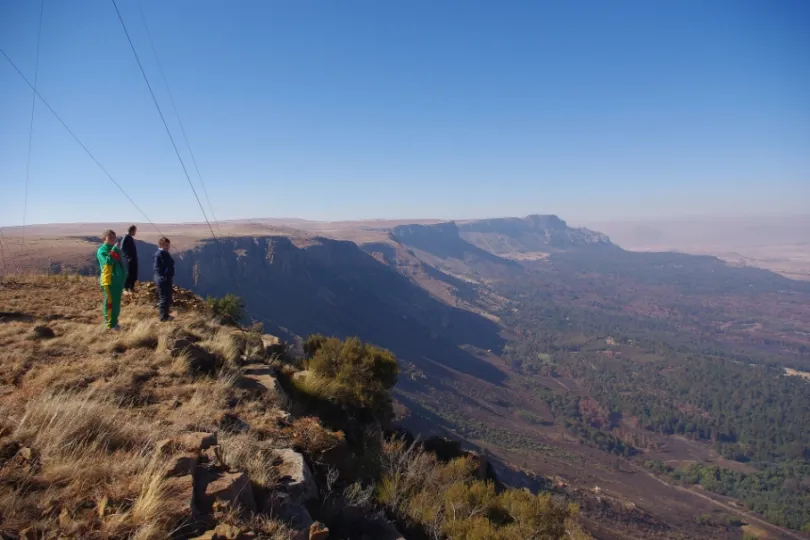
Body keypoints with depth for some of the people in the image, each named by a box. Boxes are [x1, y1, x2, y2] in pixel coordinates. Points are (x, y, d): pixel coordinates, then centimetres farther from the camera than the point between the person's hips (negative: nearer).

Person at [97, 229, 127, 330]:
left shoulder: (116, 249, 14)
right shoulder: (102, 250, -8)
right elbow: (107, 261, -27)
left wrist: (123, 276, 18)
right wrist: (113, 250, -27)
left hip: (118, 280, 8)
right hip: (109, 280, -8)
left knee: (116, 303, 15)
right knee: (109, 303, -2)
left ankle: (114, 322, 25)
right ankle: (109, 324, 5)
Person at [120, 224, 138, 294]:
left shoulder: (131, 238, 15)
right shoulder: (126, 238, -11)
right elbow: (122, 249, -16)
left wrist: (135, 257, 12)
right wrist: (128, 257, -19)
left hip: (134, 259, 9)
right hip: (129, 259, -9)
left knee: (134, 274, 12)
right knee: (129, 274, -6)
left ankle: (131, 288, 21)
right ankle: (125, 289, 0)